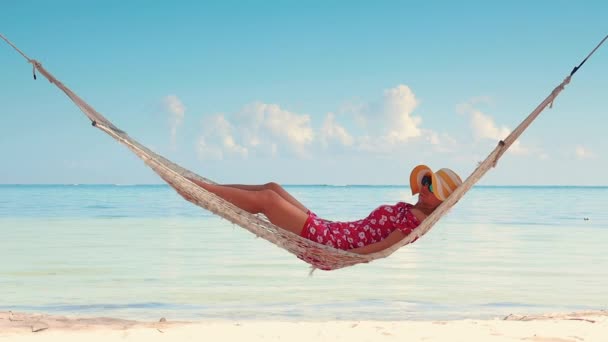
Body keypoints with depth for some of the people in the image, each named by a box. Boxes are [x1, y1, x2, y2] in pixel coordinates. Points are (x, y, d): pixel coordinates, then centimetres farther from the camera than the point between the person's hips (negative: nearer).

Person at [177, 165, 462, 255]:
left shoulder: (415, 219, -15)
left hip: (327, 242, -9)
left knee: (266, 198, -10)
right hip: (326, 230, 9)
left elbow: (378, 248, -22)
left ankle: (198, 189, 0)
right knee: (271, 188, 10)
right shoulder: (408, 210, 12)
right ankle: (204, 189, 14)